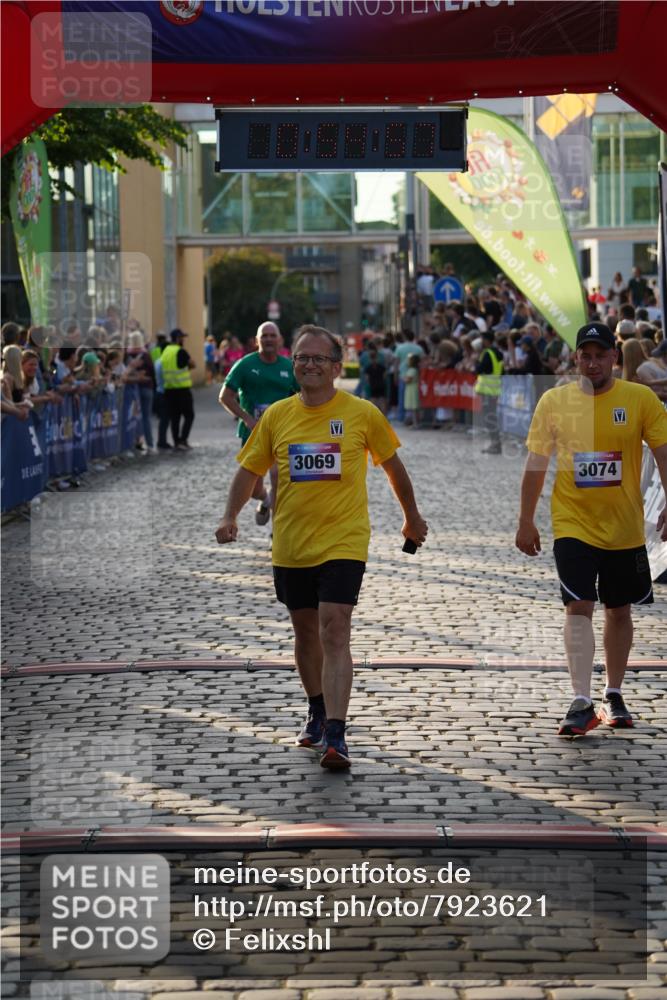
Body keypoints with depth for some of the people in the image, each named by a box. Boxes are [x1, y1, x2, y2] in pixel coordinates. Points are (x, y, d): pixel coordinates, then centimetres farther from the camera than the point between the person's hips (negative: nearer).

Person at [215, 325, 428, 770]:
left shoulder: (362, 413, -4)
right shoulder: (277, 415, 3)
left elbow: (392, 464, 10)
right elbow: (250, 469, 10)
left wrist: (412, 516, 20)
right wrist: (231, 515, -6)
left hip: (343, 544, -4)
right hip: (290, 545, 4)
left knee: (334, 632, -16)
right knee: (306, 631, 16)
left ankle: (335, 735, -19)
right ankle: (318, 712, 38)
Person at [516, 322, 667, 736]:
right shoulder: (554, 401, -2)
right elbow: (536, 464, 4)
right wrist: (526, 521, 4)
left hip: (624, 526, 1)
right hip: (573, 525, -1)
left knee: (619, 609, 12)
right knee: (579, 607, -12)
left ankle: (614, 697, 27)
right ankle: (582, 704, -14)